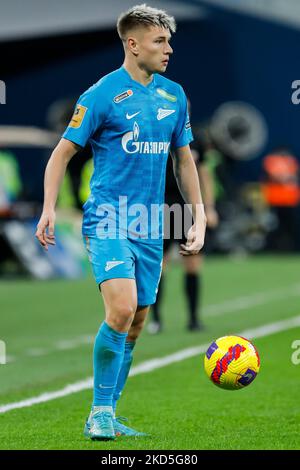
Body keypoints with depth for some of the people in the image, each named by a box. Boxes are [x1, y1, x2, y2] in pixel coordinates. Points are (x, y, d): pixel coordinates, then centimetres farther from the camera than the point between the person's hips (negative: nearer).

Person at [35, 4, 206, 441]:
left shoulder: (174, 95, 10)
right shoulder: (102, 94, -6)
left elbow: (183, 159, 20)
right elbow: (63, 152, -2)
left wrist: (199, 217, 15)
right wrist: (49, 208, -12)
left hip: (151, 225, 6)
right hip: (107, 219, -6)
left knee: (136, 323, 7)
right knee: (121, 309, -22)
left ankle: (105, 416, 19)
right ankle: (101, 411, -10)